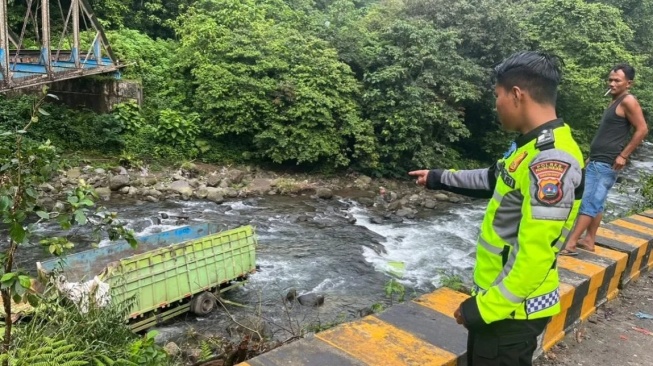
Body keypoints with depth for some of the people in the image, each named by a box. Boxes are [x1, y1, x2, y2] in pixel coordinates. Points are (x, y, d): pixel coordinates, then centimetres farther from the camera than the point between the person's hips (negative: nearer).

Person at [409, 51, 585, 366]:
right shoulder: (531, 146, 5)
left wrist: (484, 307, -21)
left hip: (512, 309, -9)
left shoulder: (551, 161, -27)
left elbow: (534, 256, -29)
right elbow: (492, 180, 24)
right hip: (496, 296, 9)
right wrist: (438, 178, 30)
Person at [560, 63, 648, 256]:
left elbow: (642, 130, -16)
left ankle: (570, 244, -11)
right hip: (596, 161, 9)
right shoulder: (614, 101, 18)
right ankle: (589, 241, 18)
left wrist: (623, 156, -16)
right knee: (595, 204, 12)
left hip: (607, 164, -9)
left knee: (589, 203, -10)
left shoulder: (628, 101, -10)